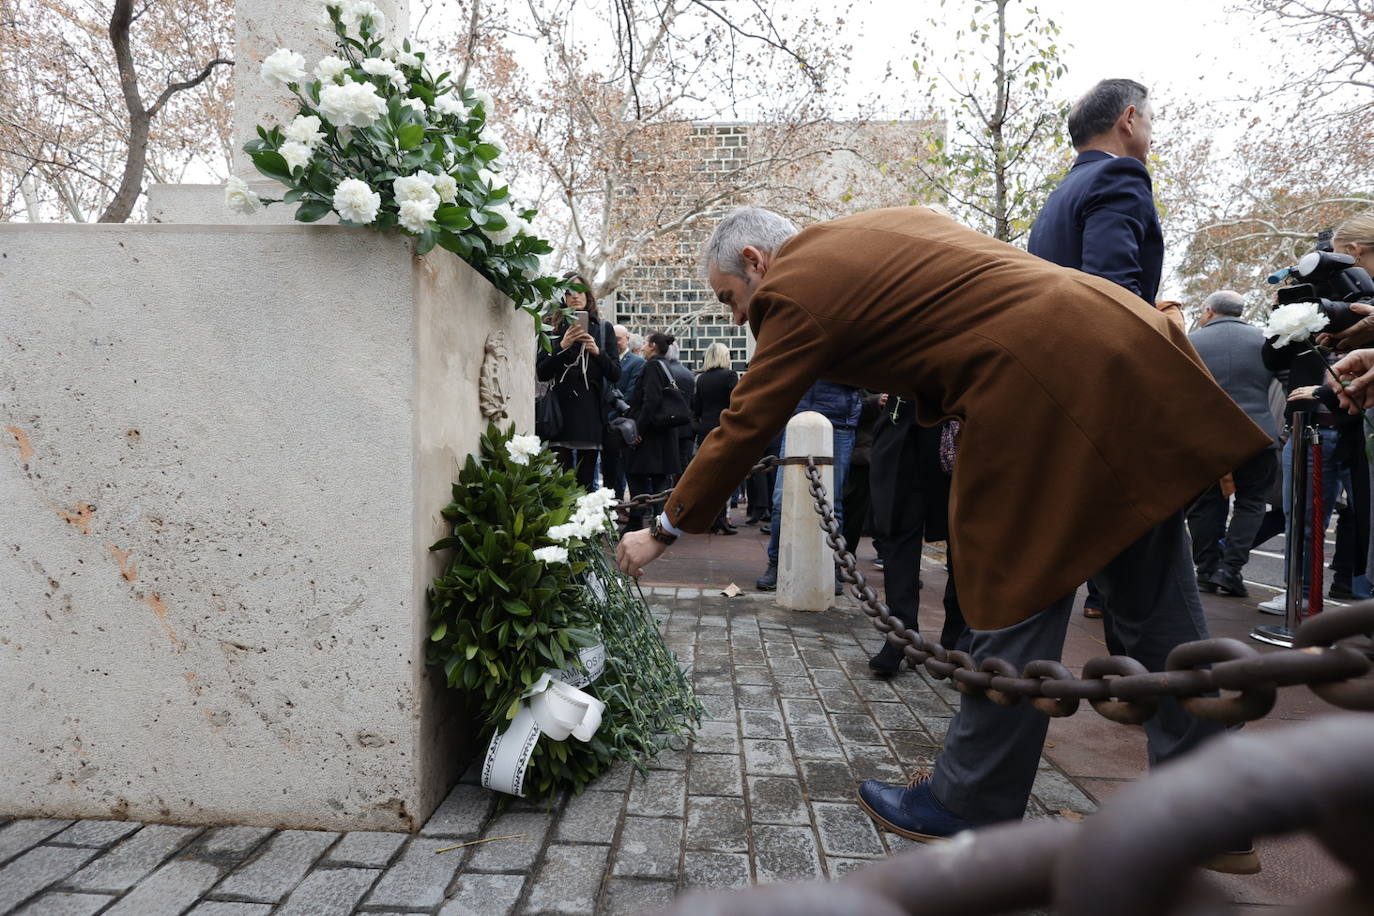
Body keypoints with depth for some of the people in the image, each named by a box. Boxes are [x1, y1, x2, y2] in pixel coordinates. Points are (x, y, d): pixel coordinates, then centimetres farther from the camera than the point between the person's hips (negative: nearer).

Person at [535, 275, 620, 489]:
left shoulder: (603, 329, 12)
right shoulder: (553, 329, 9)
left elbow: (615, 375, 7)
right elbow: (541, 373, 1)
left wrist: (598, 352, -9)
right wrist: (562, 346, -11)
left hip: (591, 413, 1)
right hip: (560, 412, -1)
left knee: (586, 482, 2)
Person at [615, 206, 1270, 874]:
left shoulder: (796, 291, -5)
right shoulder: (887, 224, 21)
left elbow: (743, 429, -3)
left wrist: (662, 531, 8)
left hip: (1044, 387, -10)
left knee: (1014, 605, 0)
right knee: (1156, 605, 13)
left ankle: (966, 810, 18)